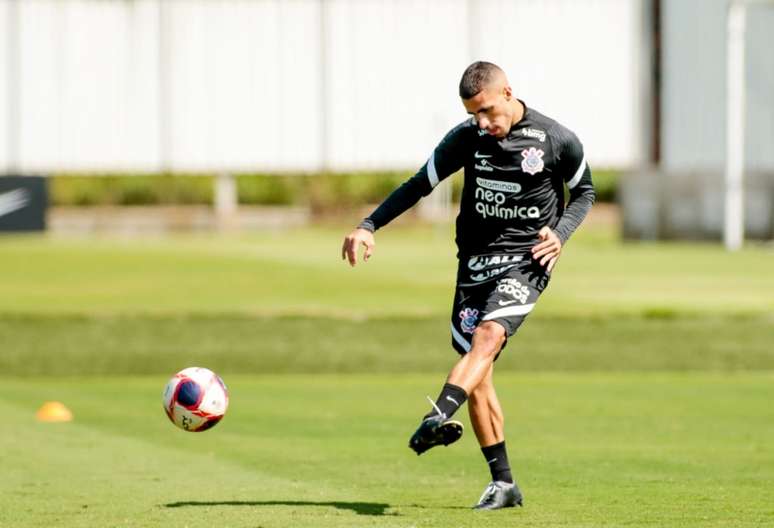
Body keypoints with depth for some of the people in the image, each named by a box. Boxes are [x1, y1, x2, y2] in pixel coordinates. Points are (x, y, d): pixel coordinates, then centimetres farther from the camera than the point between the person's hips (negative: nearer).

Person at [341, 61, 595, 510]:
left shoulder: (557, 140, -5)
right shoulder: (466, 138, 1)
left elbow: (584, 191, 11)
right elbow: (420, 185, 9)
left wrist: (560, 233, -8)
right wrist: (369, 227, -1)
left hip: (526, 260, -4)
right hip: (475, 261, 4)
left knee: (487, 336, -30)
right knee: (477, 374, -1)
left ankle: (438, 418, -51)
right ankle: (503, 484, 6)